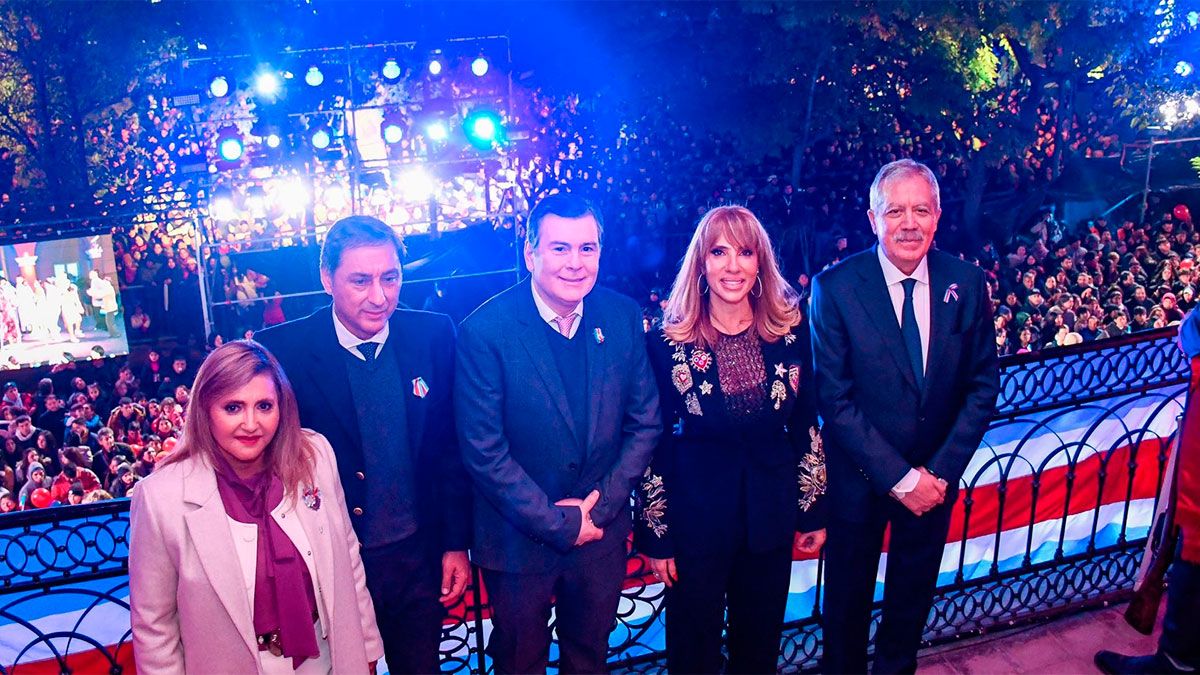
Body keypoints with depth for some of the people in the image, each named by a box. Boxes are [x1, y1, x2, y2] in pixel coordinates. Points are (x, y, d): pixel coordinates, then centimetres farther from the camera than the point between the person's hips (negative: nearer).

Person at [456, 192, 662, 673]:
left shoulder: (624, 317, -6)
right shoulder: (485, 331, -18)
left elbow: (644, 424, 0)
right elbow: (483, 452, -17)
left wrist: (601, 506, -10)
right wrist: (558, 523, -16)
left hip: (601, 531, 3)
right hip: (519, 539, -3)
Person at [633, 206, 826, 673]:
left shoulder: (791, 328, -5)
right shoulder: (669, 340, -13)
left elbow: (806, 423, 3)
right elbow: (653, 441, -7)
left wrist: (813, 509, 6)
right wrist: (655, 535, -5)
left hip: (772, 507, 3)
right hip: (697, 510, -2)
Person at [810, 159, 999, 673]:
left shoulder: (967, 283, -7)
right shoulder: (835, 287, -17)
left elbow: (983, 385, -2)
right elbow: (835, 400, -17)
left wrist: (941, 469, -11)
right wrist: (900, 477, -18)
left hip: (935, 476, 3)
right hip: (859, 477, -3)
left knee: (914, 594, 23)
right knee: (848, 597, 17)